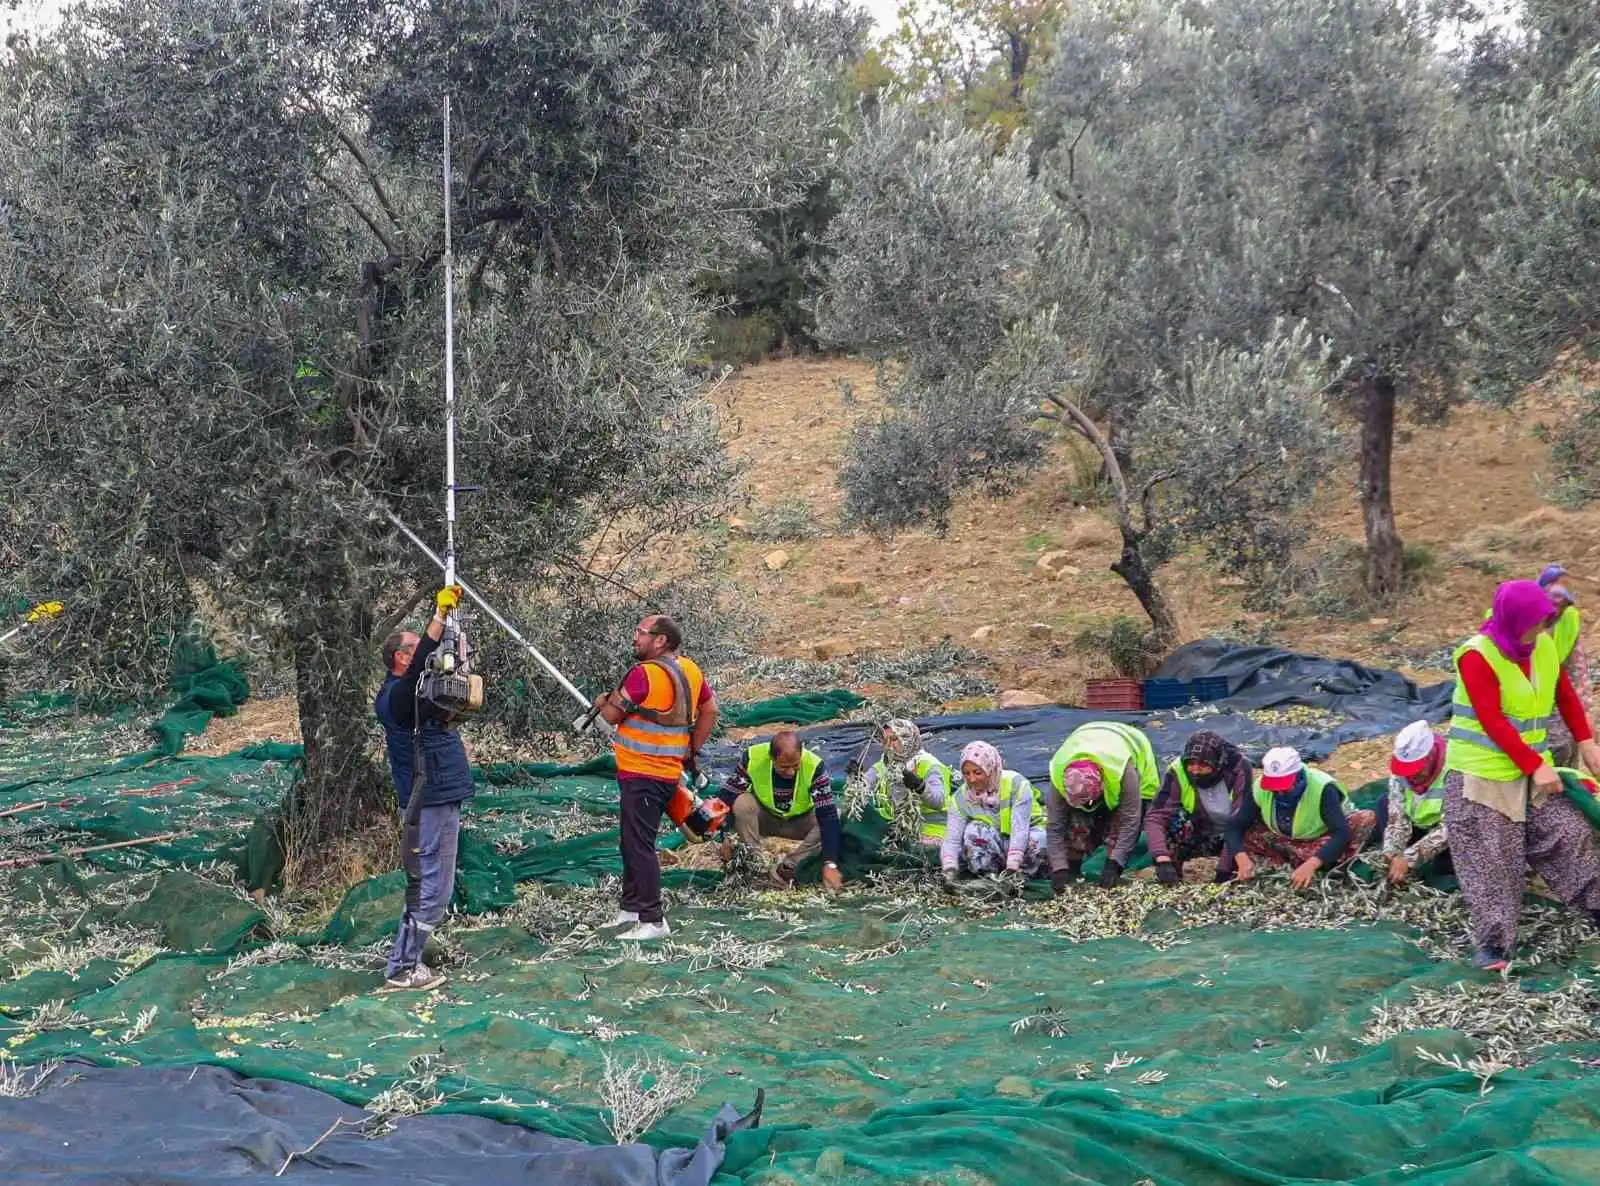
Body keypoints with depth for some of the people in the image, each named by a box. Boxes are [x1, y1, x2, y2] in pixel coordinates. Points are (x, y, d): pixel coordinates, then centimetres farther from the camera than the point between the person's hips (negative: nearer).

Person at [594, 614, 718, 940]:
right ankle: (631, 907, 30)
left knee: (640, 845, -7)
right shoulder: (691, 670, 7)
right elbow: (710, 710, 15)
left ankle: (653, 920, -8)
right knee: (631, 841, 20)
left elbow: (613, 715, -10)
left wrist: (602, 702, 12)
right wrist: (692, 750, 21)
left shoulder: (643, 673, -18)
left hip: (642, 774, -9)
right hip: (670, 772, 9)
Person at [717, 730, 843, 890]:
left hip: (800, 821, 0)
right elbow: (727, 795, -19)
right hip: (763, 817, 0)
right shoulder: (753, 758, -27)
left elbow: (827, 816, -31)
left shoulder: (814, 767, -30)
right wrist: (727, 836, -30)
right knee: (742, 803, -31)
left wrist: (830, 864, -39)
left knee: (832, 818, -28)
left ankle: (788, 867, -23)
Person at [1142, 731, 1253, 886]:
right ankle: (1172, 873, -3)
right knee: (1176, 819, -24)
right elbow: (1155, 817, -29)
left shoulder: (1239, 767, -30)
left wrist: (1224, 869, -35)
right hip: (1200, 835, 1)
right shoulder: (1178, 771, -25)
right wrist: (1163, 860, -43)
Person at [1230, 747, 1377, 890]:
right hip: (1282, 844, 3)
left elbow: (1342, 833, -37)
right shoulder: (1260, 789, -17)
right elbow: (1234, 827, -16)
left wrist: (1310, 865, -49)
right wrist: (1242, 858, -36)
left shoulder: (1322, 789, -27)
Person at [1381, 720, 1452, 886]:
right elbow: (1397, 819, -16)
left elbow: (1449, 828, -35)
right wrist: (1392, 853, -34)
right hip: (1421, 826, 5)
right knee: (1386, 805, -14)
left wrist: (1409, 858, -39)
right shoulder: (1400, 773, -18)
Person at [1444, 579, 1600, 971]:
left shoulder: (1544, 646, 0)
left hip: (1532, 770, 6)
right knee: (1491, 860, -2)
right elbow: (1493, 722, -22)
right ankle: (1494, 943, 6)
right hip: (1481, 776, -6)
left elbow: (1565, 695, 15)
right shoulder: (1477, 656, -20)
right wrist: (1536, 766, -22)